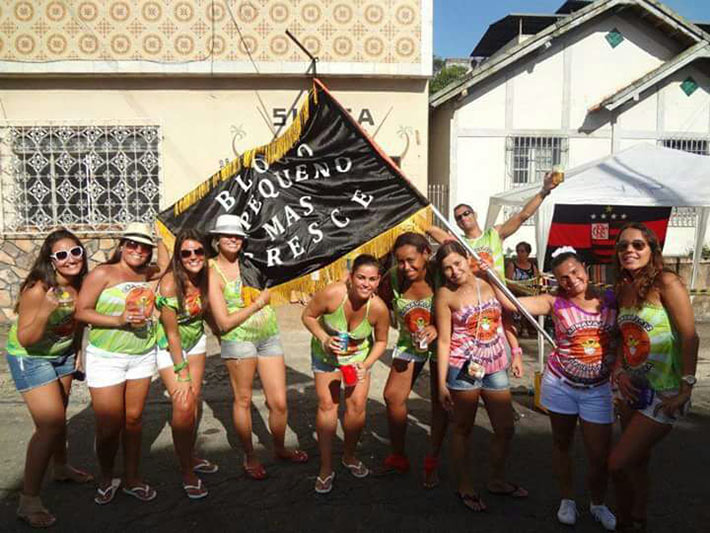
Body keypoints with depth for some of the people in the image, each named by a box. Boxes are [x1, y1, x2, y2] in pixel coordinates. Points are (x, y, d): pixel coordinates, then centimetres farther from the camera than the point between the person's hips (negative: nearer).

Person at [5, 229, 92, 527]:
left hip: (62, 354, 6)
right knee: (51, 423, -11)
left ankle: (61, 468, 43)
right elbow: (25, 339, -28)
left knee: (57, 415, 21)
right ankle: (28, 501, 1)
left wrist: (77, 355, 9)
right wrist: (45, 311, -42)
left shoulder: (80, 284, -11)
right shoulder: (38, 289, -29)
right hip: (30, 358, -6)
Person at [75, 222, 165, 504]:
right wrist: (118, 320, -20)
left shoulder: (148, 275, 6)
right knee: (109, 426, 1)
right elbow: (81, 311, -11)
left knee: (134, 418, 11)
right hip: (106, 357, -4)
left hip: (143, 356, 4)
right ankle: (106, 479, 26)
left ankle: (132, 478, 26)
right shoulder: (103, 274, -7)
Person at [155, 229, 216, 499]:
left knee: (195, 400, 8)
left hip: (196, 340, 5)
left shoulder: (204, 277, -12)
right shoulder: (169, 283, -27)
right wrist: (182, 375, -17)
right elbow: (172, 334, -22)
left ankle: (190, 456, 29)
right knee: (183, 405, -11)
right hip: (169, 346, -5)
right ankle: (186, 472, 5)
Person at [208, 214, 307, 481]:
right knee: (243, 400, 9)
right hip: (238, 339, -4)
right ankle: (250, 457, 29)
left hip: (269, 336, 4)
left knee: (279, 402, 7)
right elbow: (224, 322, -12)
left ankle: (280, 448, 33)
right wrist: (257, 304, -11)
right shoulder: (213, 273, -7)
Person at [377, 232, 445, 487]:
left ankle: (432, 461, 23)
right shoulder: (393, 277, -18)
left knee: (439, 400, 4)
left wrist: (437, 328, -35)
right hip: (409, 343, 3)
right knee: (392, 396, 0)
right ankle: (397, 457, 20)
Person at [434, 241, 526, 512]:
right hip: (463, 368, -4)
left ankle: (497, 481, 36)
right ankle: (465, 486, 29)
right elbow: (444, 340, -8)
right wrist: (442, 383, -9)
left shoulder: (490, 283, 3)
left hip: (495, 367, 5)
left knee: (505, 429, 13)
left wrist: (516, 353, 7)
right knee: (463, 428, 10)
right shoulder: (445, 295, -8)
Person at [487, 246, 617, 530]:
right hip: (560, 384, -1)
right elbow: (510, 302, -13)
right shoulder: (556, 303, -9)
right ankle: (567, 499, 35)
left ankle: (598, 504, 31)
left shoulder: (610, 299, -3)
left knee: (600, 453, 4)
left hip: (597, 389, 1)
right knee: (562, 443, 14)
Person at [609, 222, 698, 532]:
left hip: (664, 395, -7)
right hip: (633, 390, 7)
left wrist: (686, 389, -17)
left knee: (617, 463, -6)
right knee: (637, 461, 18)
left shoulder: (666, 283, -14)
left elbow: (689, 336, -15)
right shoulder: (622, 289, 6)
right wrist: (619, 372, -3)